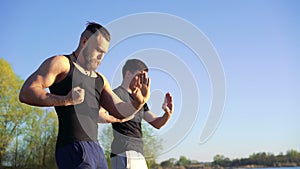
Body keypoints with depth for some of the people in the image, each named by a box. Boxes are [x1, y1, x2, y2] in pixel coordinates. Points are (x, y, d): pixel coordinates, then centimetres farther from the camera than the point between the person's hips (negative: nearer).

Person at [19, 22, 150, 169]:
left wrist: (138, 103, -7)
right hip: (74, 149, -8)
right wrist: (65, 100, -24)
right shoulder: (61, 63, 2)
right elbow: (26, 93, -10)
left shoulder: (99, 79, 23)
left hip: (96, 149, 8)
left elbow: (120, 111, 15)